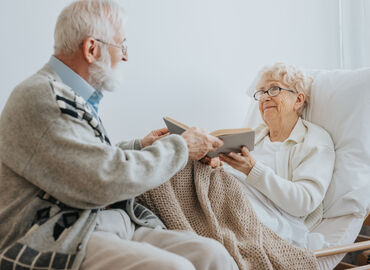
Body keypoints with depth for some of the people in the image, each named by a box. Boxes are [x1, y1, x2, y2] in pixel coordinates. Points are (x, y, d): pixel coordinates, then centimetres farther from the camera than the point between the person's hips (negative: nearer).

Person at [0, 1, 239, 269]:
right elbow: (106, 180, -22)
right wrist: (180, 147, -9)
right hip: (59, 238, -8)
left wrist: (140, 146, 21)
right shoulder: (38, 97, -15)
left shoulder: (74, 98, 16)